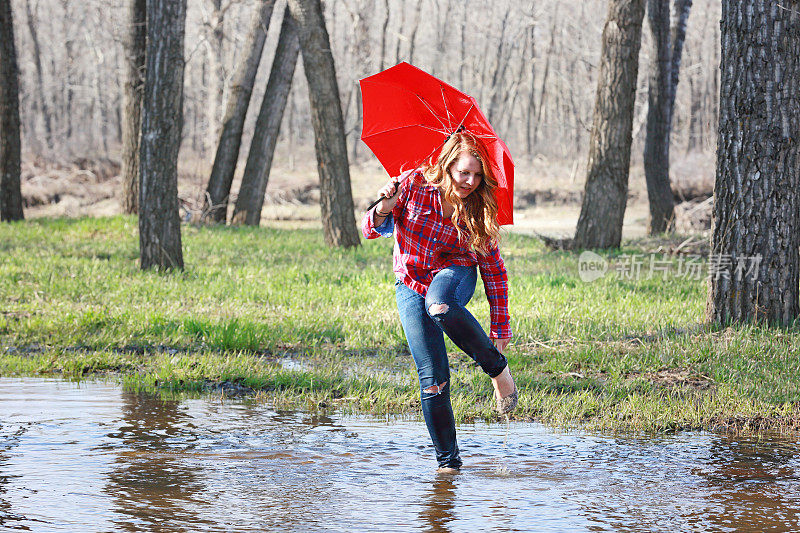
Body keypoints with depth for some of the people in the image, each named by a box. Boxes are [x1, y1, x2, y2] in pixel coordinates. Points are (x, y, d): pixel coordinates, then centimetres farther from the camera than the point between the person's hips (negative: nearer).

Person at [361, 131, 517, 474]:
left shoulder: (478, 213, -12)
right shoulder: (414, 183, -16)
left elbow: (495, 272, -4)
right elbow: (370, 231, -11)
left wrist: (500, 329, -5)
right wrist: (384, 208, -33)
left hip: (454, 273, -1)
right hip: (411, 286, 1)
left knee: (439, 307, -39)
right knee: (432, 378, -10)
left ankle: (497, 369, -18)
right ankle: (447, 460, 3)